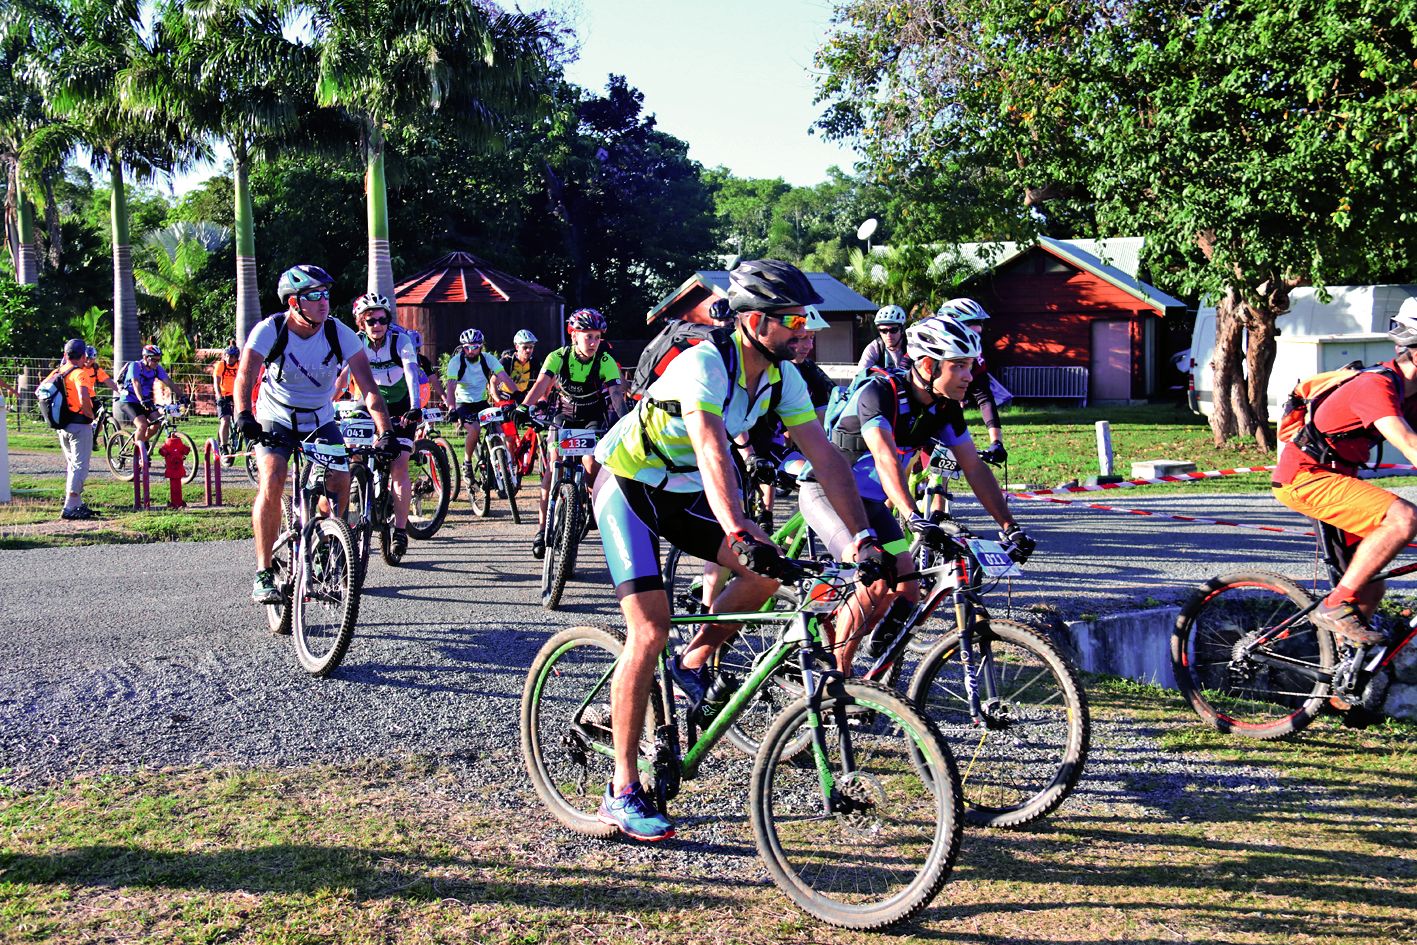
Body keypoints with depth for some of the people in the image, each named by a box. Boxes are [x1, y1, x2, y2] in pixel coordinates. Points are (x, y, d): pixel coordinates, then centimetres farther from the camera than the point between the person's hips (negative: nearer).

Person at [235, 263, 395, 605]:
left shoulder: (340, 333, -17)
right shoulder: (269, 330, -20)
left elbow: (368, 386, -22)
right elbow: (244, 378, -29)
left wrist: (385, 431, -34)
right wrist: (244, 416, -48)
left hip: (320, 423, 2)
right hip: (275, 421, -2)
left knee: (341, 483, -16)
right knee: (272, 484, -24)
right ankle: (263, 573, -15)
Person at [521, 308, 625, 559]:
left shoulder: (606, 362, -18)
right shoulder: (558, 357, -16)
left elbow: (616, 394, -28)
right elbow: (540, 385, -25)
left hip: (593, 419, -1)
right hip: (564, 416, 1)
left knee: (591, 464, -21)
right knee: (553, 468, -12)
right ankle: (542, 527, -5)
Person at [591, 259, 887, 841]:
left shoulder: (782, 377, -7)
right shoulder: (703, 366, -29)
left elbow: (825, 457, -9)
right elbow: (713, 454, -43)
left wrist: (863, 537, -17)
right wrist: (740, 536, -56)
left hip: (683, 493, 7)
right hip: (627, 487, -7)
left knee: (768, 569, -15)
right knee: (650, 633, -16)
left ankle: (696, 660, 10)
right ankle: (622, 792, -7)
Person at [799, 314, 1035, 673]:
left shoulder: (945, 407, -5)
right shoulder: (879, 392, -27)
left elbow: (974, 468, -3)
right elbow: (886, 458, -41)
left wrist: (1009, 526, -10)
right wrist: (915, 518, -54)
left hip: (869, 499, 8)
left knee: (906, 590, 0)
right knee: (876, 583, -23)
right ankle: (836, 675, -8)